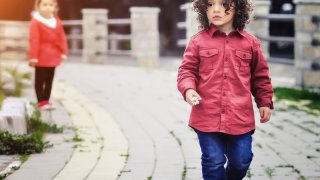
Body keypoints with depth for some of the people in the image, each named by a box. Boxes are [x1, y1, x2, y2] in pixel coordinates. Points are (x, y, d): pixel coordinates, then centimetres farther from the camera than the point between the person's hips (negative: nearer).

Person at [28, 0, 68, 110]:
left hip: (53, 56, 6)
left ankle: (46, 100, 23)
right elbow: (33, 40, -17)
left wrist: (64, 52, 2)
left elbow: (62, 38, 9)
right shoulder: (36, 22, -14)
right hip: (41, 56, -6)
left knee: (49, 79, 13)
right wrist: (33, 57, -19)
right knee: (40, 80, 1)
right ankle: (41, 102, 6)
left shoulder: (57, 21, 5)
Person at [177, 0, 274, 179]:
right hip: (207, 116, -1)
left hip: (240, 117, 2)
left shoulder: (250, 42, 5)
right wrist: (188, 89, -17)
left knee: (241, 161, 8)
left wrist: (265, 102, 13)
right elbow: (187, 70, 2)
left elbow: (260, 76, 13)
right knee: (213, 162, 0)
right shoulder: (198, 41, 1)